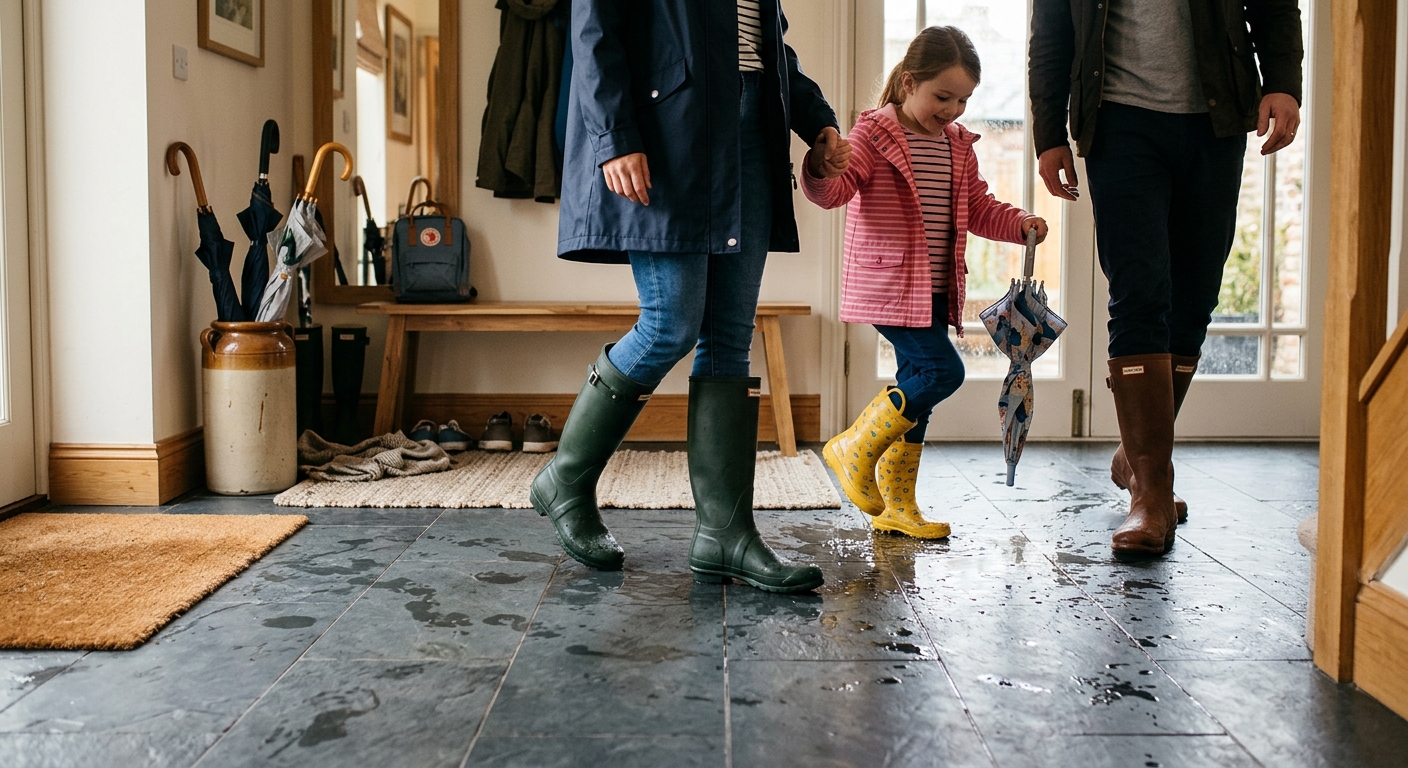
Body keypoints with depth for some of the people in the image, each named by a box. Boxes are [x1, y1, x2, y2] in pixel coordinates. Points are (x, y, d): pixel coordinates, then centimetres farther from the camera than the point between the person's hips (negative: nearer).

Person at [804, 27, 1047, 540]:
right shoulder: (874, 133, -6)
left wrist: (1020, 224, 2)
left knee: (917, 387, 10)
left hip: (933, 290, 8)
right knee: (942, 371, -17)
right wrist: (820, 175, -40)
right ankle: (855, 450, 1)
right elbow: (839, 188, -18)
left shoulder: (958, 147, 16)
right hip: (888, 286, -8)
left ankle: (896, 506, 21)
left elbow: (979, 208, 20)